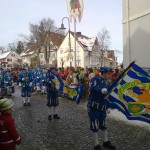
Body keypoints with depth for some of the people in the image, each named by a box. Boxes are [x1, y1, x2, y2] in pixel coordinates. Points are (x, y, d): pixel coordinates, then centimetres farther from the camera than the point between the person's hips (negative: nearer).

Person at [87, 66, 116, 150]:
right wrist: (101, 90, -43)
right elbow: (92, 88, -30)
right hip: (93, 107, -7)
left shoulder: (107, 84, 11)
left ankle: (105, 142, 38)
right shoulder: (96, 79, -11)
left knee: (103, 125, 19)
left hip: (102, 108, 7)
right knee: (95, 126, 4)